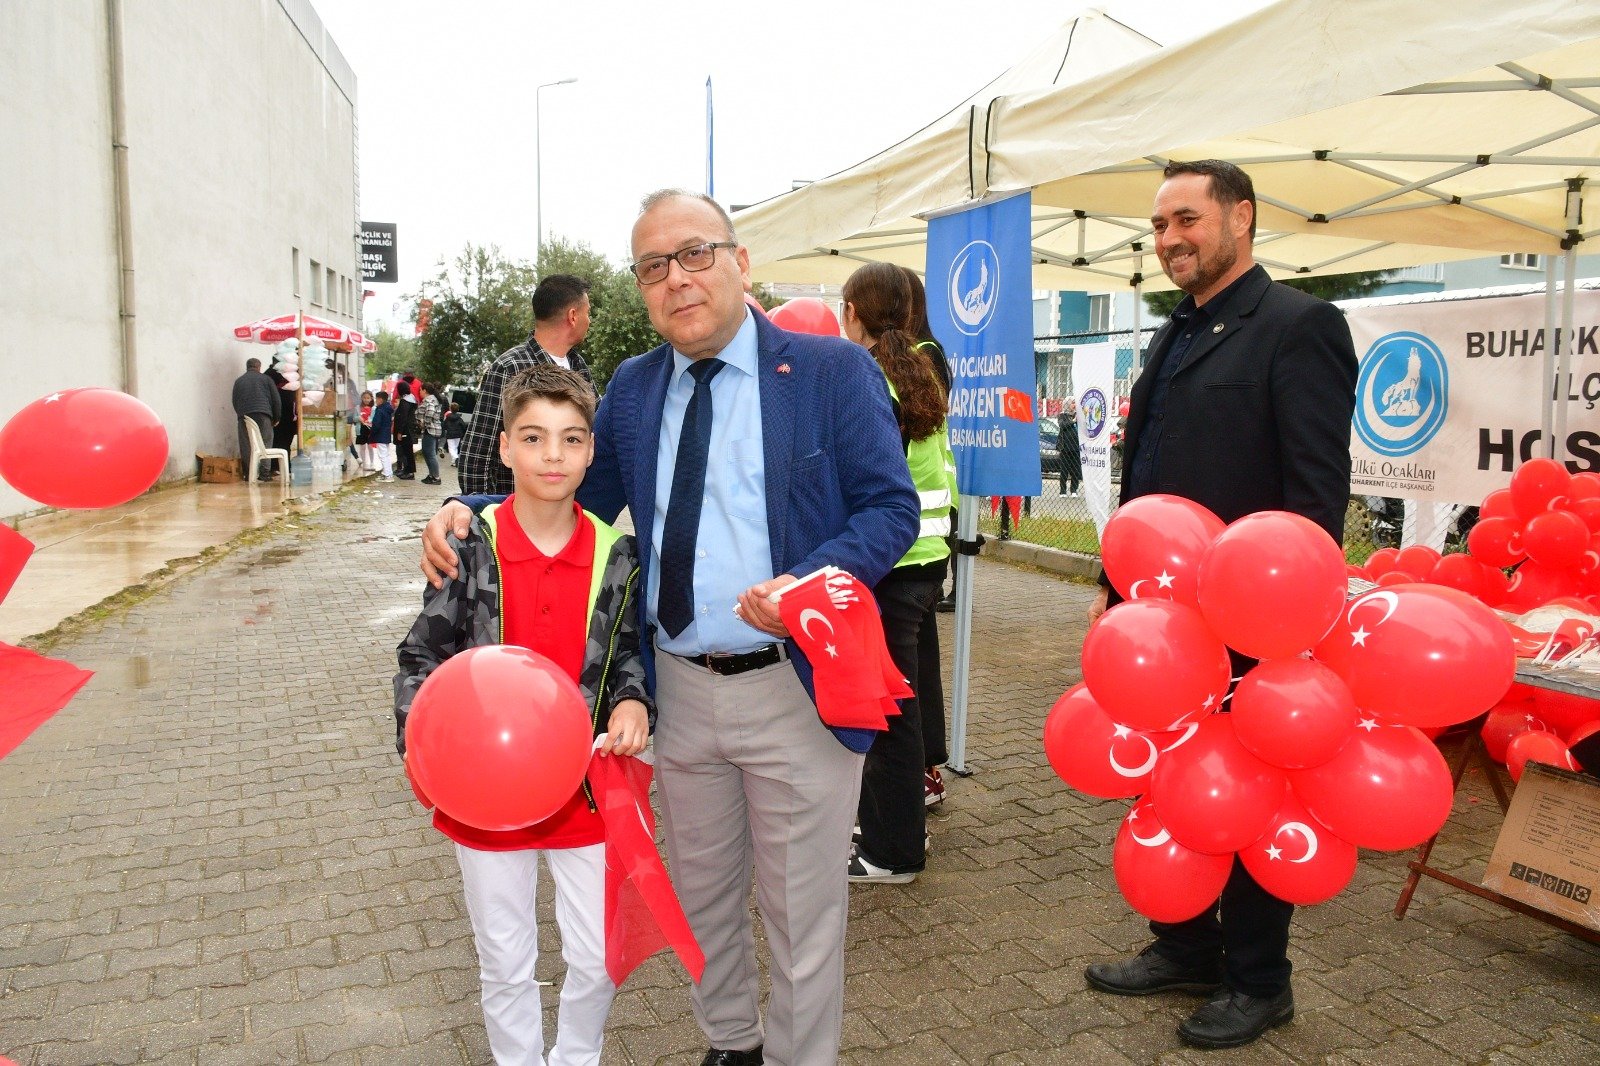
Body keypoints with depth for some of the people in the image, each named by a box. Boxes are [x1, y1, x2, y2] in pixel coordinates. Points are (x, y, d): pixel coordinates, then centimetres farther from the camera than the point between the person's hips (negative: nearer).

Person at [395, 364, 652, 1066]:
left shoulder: (617, 553, -6)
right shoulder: (470, 546, -10)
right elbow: (422, 655, -4)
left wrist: (632, 702, -15)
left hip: (586, 785, 1)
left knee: (597, 959, 13)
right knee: (505, 964, 15)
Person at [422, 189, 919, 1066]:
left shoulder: (832, 371, -7)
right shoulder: (631, 388, 8)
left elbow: (891, 506, -10)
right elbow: (574, 497, 12)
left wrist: (811, 582, -27)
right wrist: (469, 509, -6)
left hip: (797, 688, -4)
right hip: (679, 688, 5)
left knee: (802, 910, 11)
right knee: (702, 895, 22)